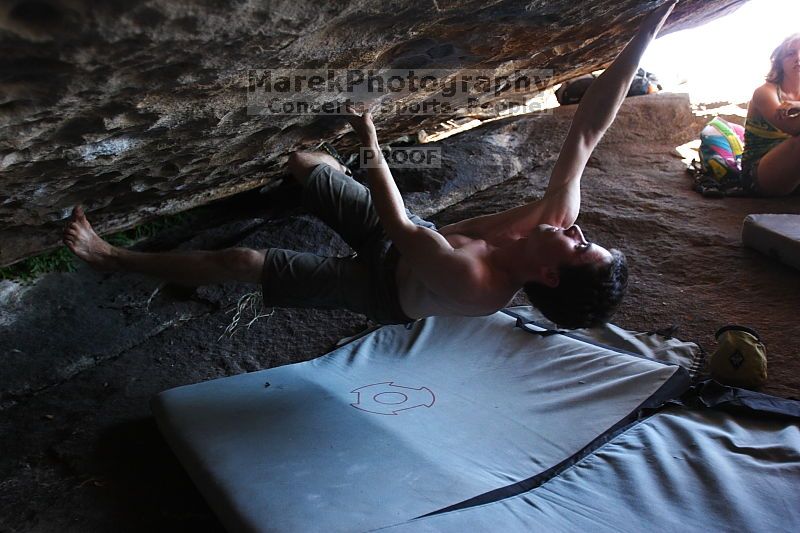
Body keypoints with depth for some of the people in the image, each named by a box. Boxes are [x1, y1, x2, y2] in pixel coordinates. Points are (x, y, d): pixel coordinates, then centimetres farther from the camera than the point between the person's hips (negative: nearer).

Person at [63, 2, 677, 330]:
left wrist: (372, 142, -22)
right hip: (415, 235, 6)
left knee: (240, 261, -6)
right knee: (306, 160, 15)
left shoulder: (471, 283, -42)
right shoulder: (558, 214, -25)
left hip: (383, 286, -6)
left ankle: (114, 258, 14)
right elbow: (588, 130, -23)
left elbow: (399, 224, -31)